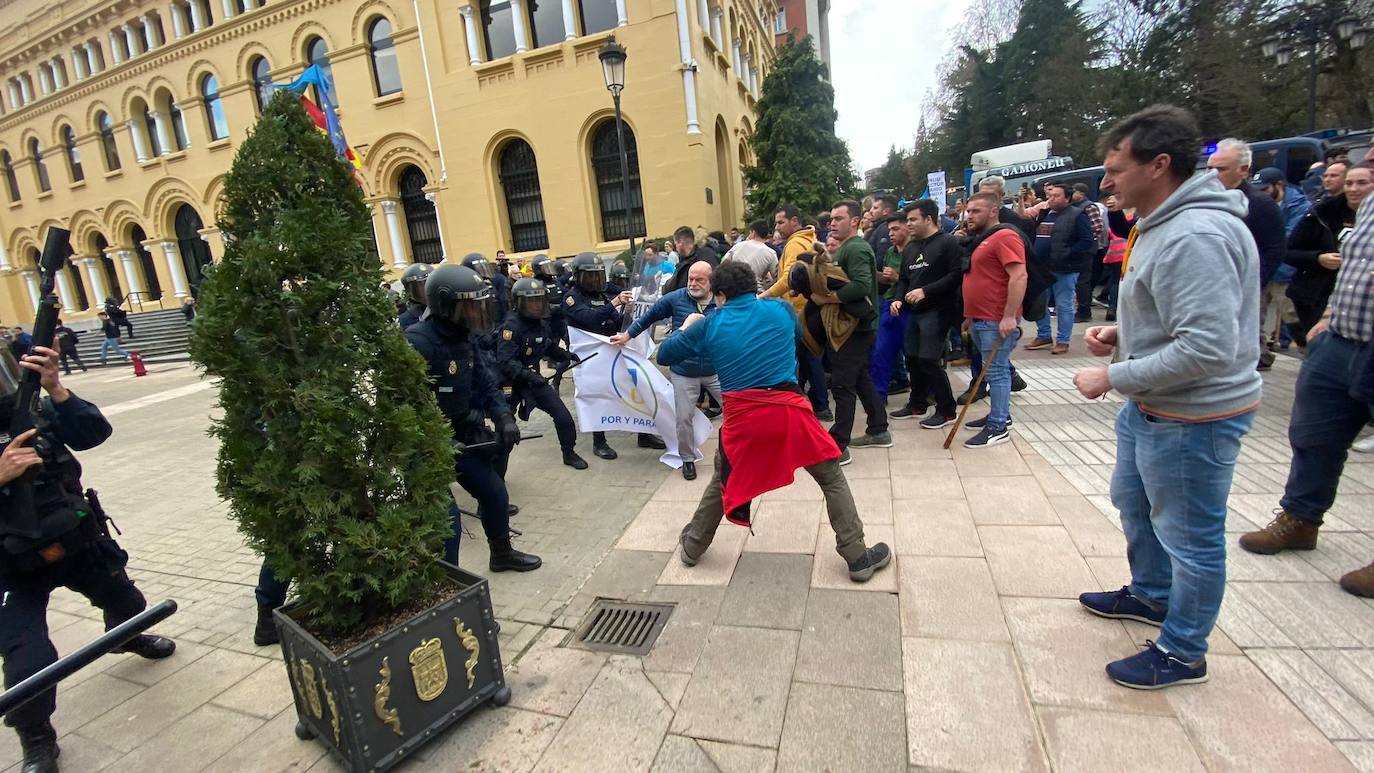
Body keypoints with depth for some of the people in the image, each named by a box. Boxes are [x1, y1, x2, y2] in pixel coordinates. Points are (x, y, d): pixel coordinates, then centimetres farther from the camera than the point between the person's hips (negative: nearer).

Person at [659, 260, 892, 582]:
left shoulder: (709, 325, 7)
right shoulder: (781, 310, 9)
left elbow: (664, 355, 16)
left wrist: (685, 327, 33)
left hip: (741, 416, 1)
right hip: (788, 411, -1)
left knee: (722, 482, 24)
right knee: (832, 480, 15)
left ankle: (691, 548, 38)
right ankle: (857, 557, 18)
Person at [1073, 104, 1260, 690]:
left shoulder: (1194, 237, -26)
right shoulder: (1163, 224, 8)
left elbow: (1208, 346, -31)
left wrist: (1114, 377, -23)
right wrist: (1124, 334, 5)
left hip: (1192, 418, -11)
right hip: (1150, 407, 11)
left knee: (1190, 537, 7)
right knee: (1133, 502, 27)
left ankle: (1182, 653, 26)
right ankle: (1151, 595, 50)